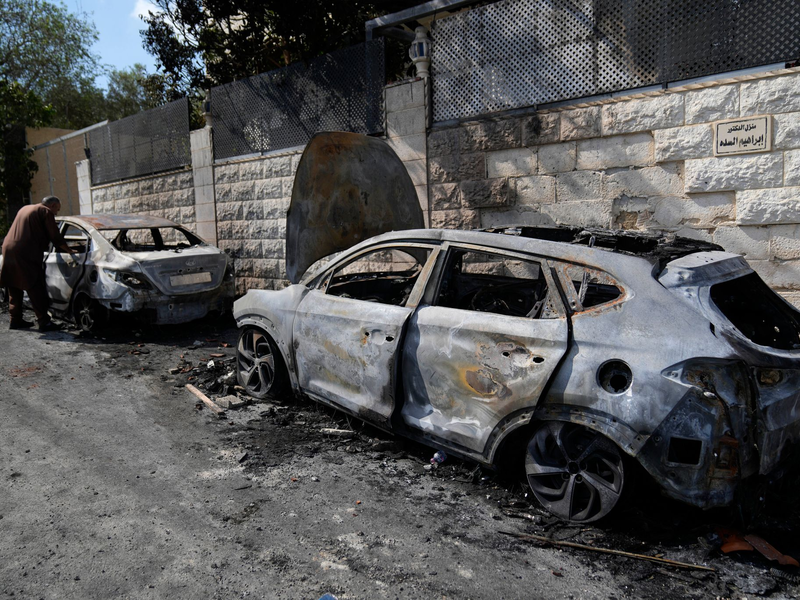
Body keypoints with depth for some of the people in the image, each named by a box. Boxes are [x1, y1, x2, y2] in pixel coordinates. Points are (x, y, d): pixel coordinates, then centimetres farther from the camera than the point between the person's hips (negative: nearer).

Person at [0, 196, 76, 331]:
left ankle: (15, 320, 21)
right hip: (26, 254, -8)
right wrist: (70, 251, 6)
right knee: (36, 290, -8)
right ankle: (44, 322, -9)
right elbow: (55, 237, -4)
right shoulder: (46, 212, -1)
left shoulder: (25, 209, 24)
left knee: (15, 289, 15)